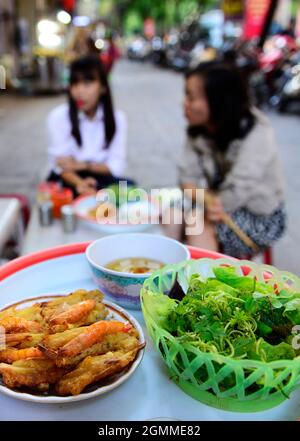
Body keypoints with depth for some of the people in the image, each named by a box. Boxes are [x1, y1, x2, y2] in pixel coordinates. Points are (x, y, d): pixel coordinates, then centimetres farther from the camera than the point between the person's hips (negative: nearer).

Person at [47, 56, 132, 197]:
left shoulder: (117, 118, -5)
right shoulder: (58, 116, -11)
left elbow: (116, 166, -7)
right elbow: (60, 164, -15)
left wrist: (82, 165, -21)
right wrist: (80, 184, -35)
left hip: (99, 179, 2)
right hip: (67, 180, -2)